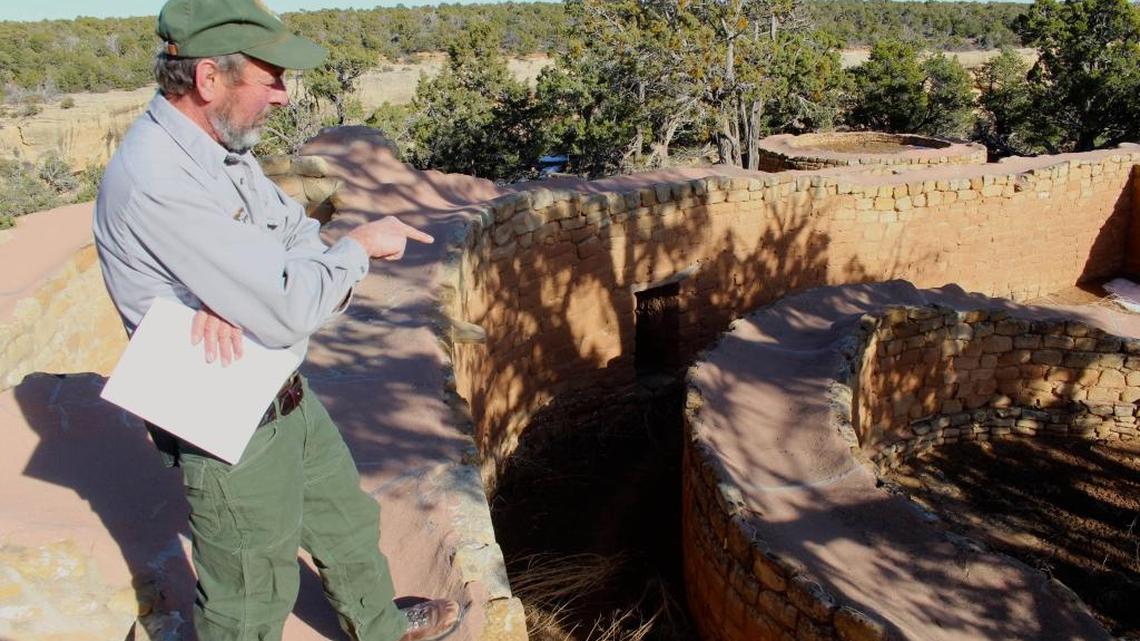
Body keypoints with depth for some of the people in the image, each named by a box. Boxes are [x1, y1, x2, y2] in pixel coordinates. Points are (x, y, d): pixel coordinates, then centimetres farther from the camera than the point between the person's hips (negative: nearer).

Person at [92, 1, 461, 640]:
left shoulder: (225, 144, 0)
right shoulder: (156, 181, -30)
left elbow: (301, 240, 2)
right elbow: (287, 315, -32)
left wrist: (245, 297, -19)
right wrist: (361, 245, -15)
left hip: (287, 395, 9)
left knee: (348, 520, 27)